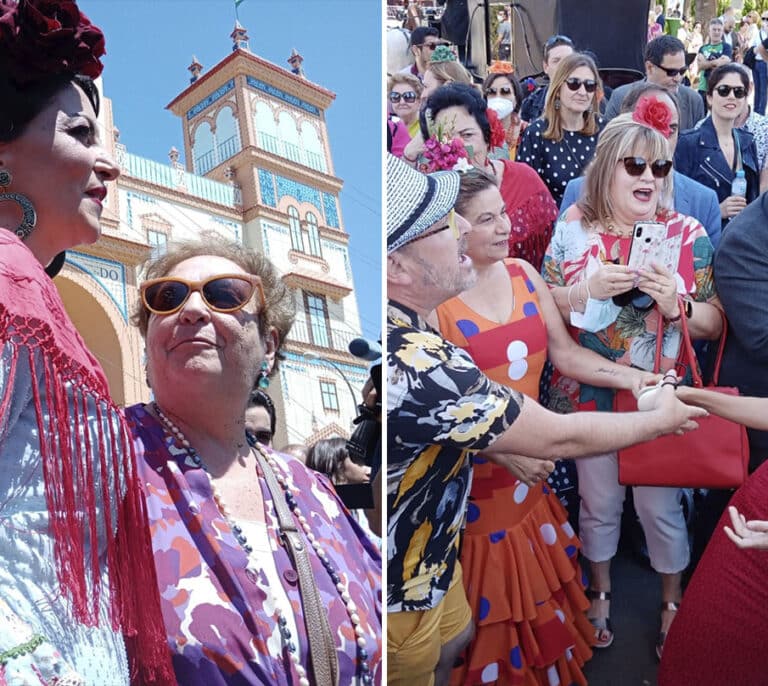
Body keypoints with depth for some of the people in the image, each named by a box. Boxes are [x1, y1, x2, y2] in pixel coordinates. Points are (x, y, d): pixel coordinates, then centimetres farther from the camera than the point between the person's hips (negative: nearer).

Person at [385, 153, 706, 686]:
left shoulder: (401, 326, -11)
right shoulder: (414, 364, -39)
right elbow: (559, 438, -26)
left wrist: (499, 447, -1)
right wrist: (661, 419, -9)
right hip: (397, 588, -8)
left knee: (454, 640, 30)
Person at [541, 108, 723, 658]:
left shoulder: (689, 234, -6)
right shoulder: (573, 227, -4)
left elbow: (716, 323, -3)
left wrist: (676, 305, -23)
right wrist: (590, 289, -20)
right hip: (589, 393, 1)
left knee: (660, 506, 12)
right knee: (599, 502, 17)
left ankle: (673, 602, 39)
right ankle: (600, 593, 43)